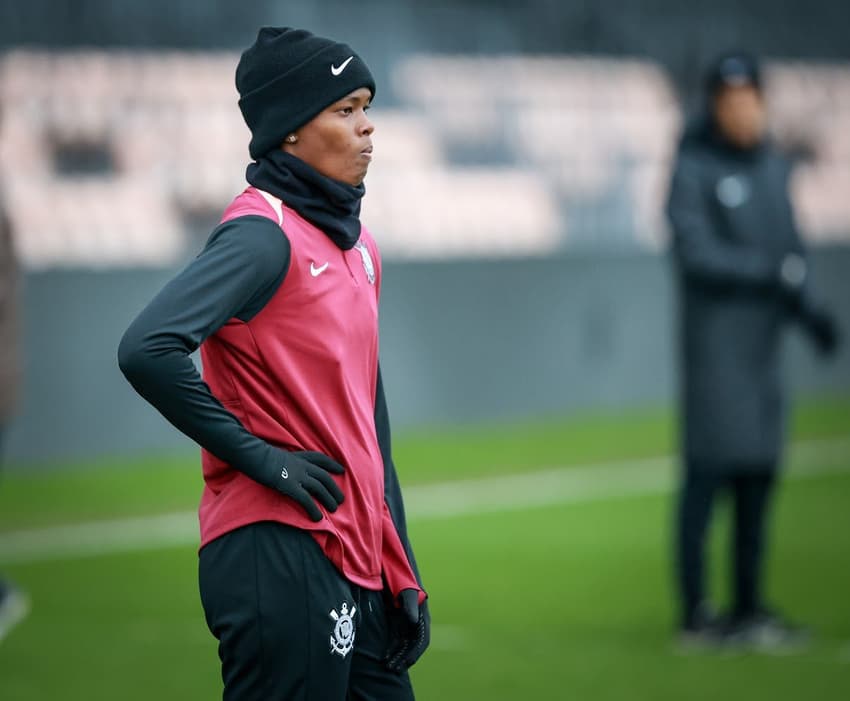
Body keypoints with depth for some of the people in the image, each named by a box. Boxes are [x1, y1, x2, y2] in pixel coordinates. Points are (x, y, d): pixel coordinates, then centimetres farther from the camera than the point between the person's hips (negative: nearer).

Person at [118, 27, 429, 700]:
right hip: (280, 560, -9)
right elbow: (147, 349, -26)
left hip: (355, 564, 9)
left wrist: (402, 570, 16)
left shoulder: (357, 243, 15)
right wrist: (257, 456, -17)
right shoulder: (264, 233, -12)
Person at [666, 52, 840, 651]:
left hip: (764, 337, 7)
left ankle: (749, 607, 16)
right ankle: (696, 613, -5)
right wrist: (774, 273, -21)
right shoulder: (693, 168, -7)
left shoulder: (774, 165, 15)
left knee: (760, 472, 8)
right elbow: (695, 253, -16)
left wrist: (809, 309, 3)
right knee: (710, 468, -9)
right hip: (715, 333, -7)